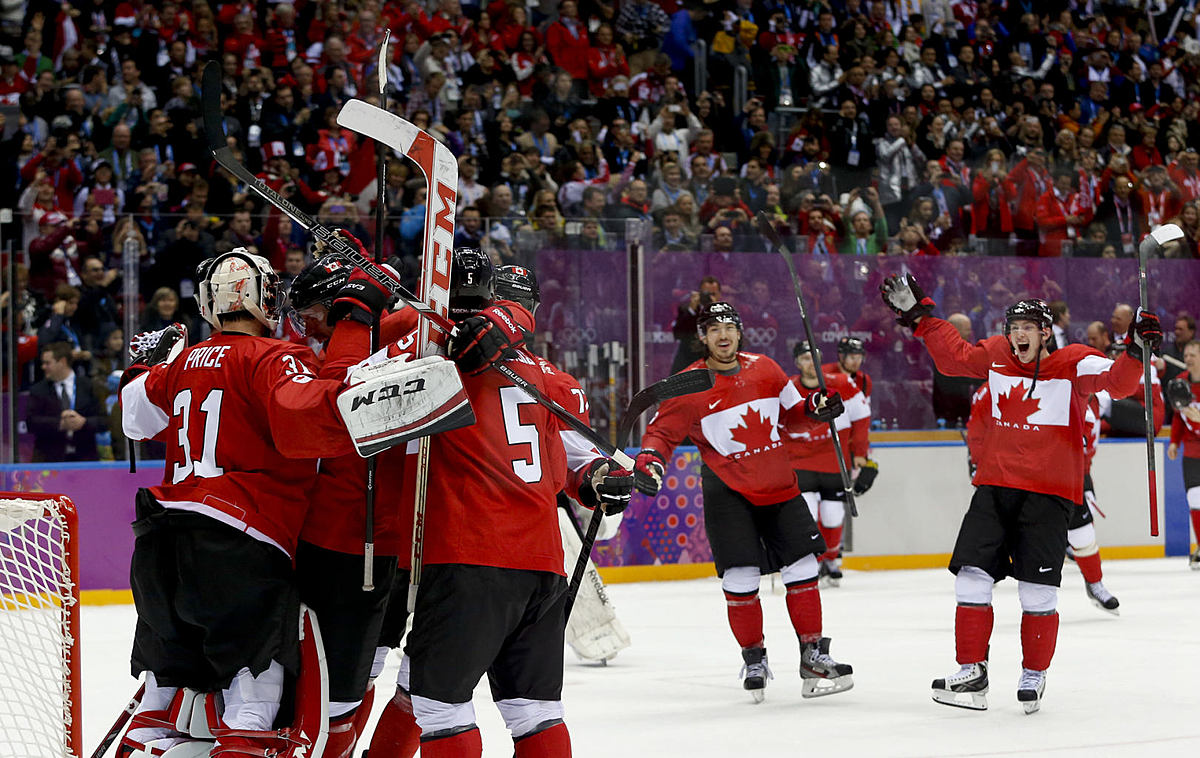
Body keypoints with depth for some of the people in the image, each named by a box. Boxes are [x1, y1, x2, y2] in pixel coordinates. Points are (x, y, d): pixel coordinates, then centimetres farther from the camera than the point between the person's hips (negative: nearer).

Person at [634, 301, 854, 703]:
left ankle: (813, 655, 14)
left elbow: (791, 414, 14)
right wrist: (650, 459, -25)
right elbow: (662, 431, -6)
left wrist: (814, 409, -6)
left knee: (802, 567, 2)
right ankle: (754, 660, 10)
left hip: (779, 487, 4)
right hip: (728, 491, -3)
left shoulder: (764, 369, 2)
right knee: (740, 578, -8)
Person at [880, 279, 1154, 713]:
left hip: (1049, 493, -4)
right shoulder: (996, 355, 7)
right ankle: (971, 676, 6)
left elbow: (1117, 382, -19)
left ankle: (1034, 677, 17)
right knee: (972, 578, -3)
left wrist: (1137, 352, -36)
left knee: (1038, 593, -3)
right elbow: (953, 356, 23)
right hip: (995, 486, 4)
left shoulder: (1073, 363, -6)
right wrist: (918, 315, 21)